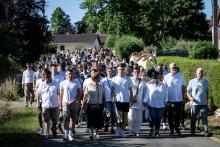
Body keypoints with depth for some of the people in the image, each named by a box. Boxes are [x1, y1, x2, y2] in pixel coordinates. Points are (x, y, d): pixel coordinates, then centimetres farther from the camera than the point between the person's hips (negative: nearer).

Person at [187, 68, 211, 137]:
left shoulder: (205, 81, 8)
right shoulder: (192, 81, 3)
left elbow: (207, 92, 17)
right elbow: (188, 91, 5)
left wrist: (207, 101, 15)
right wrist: (190, 97, -14)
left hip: (203, 103, 0)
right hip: (194, 103, 0)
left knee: (204, 118, -6)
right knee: (193, 118, 7)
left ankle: (206, 131, -8)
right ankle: (192, 131, 19)